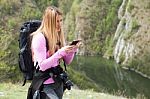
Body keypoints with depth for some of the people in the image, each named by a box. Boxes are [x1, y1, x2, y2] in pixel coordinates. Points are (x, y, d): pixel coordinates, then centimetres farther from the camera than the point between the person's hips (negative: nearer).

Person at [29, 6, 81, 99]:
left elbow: (67, 61, 10)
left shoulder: (59, 35, 8)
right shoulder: (39, 37, -15)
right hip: (44, 84, -7)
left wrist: (72, 50, -9)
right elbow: (42, 66, -20)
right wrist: (61, 52, -26)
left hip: (58, 82, 7)